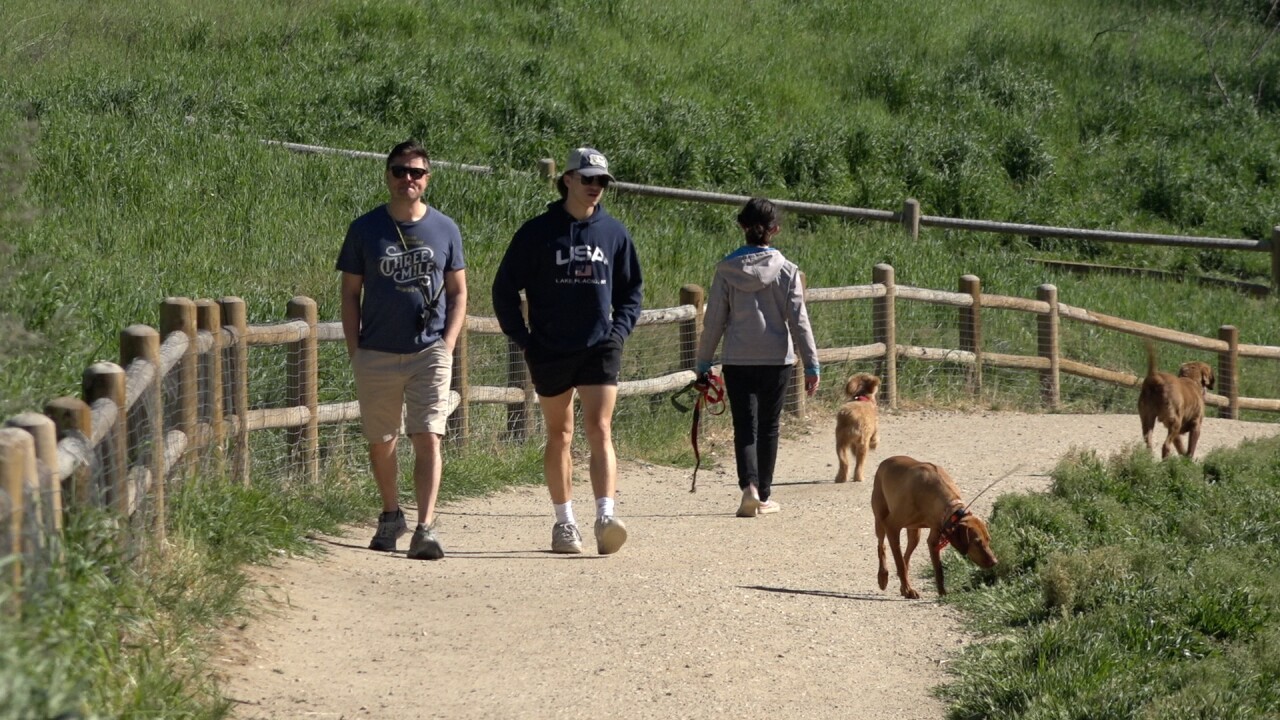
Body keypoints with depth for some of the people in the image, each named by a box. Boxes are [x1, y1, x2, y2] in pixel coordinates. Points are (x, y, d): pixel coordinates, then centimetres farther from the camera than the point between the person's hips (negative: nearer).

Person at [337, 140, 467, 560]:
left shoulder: (444, 229, 6)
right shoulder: (365, 229, 3)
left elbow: (458, 292, 11)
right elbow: (350, 293, 6)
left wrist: (447, 345, -2)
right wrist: (354, 352, -2)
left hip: (429, 353, -1)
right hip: (377, 354, 1)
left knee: (428, 438, -11)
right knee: (380, 442, 10)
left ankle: (425, 528, -15)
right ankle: (391, 516, 31)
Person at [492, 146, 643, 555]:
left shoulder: (613, 233, 7)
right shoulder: (537, 233, -1)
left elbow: (632, 290, 19)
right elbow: (505, 289, 4)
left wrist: (619, 332, 5)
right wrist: (523, 340, -3)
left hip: (600, 349, 1)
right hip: (550, 351, -1)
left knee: (600, 430, -11)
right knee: (559, 436, 8)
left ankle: (605, 519, -21)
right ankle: (564, 523, 16)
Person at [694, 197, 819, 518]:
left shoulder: (726, 269, -3)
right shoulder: (786, 271, -5)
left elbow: (713, 320, 0)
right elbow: (798, 320, -4)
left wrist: (703, 362, 9)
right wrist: (811, 364, 0)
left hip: (737, 360, 0)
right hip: (776, 359, 0)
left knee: (744, 427, 2)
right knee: (768, 427, 12)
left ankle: (749, 486, -20)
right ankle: (764, 495, 17)